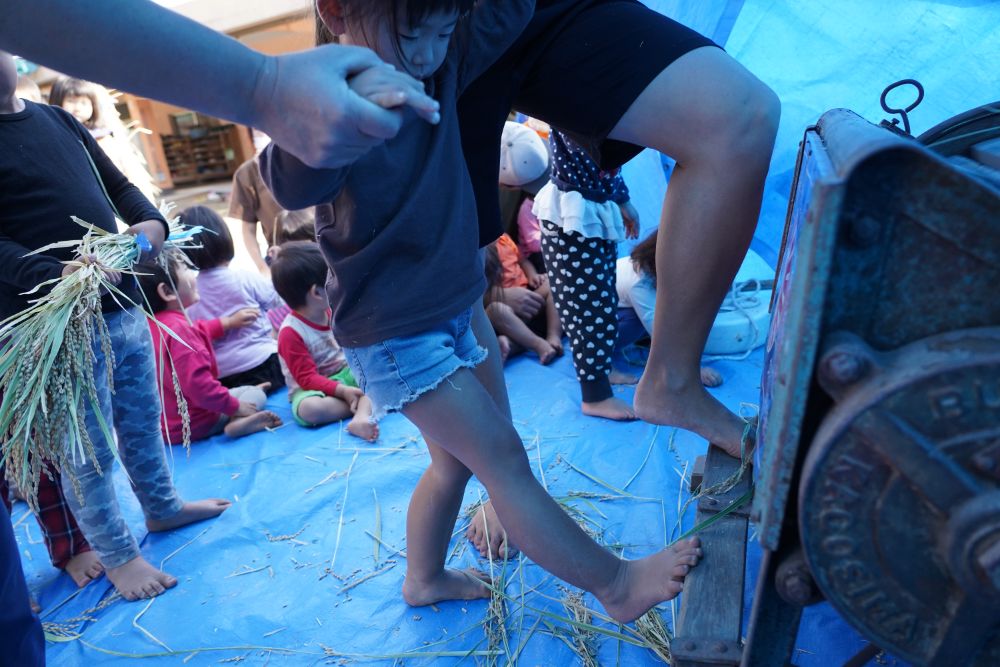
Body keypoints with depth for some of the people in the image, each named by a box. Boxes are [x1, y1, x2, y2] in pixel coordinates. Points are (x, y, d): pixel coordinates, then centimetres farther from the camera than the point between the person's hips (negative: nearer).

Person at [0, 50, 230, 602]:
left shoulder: (56, 118, 13)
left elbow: (118, 185, 16)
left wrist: (150, 222, -4)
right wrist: (55, 274, -34)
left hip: (122, 303, 7)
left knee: (142, 421, 21)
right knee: (90, 451, 6)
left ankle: (162, 507, 41)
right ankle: (117, 556, 24)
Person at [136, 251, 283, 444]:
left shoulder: (151, 324, 2)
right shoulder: (179, 330, -31)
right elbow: (199, 385, -35)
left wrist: (227, 322, 29)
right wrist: (235, 406, -22)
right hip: (193, 425, -10)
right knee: (256, 395, 1)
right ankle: (238, 421, -24)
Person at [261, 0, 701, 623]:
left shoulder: (441, 66, 3)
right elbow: (290, 185, -35)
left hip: (448, 312, 9)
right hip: (393, 333, -8)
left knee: (456, 461, 17)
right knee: (503, 456, -5)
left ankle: (425, 578, 38)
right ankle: (617, 583, 7)